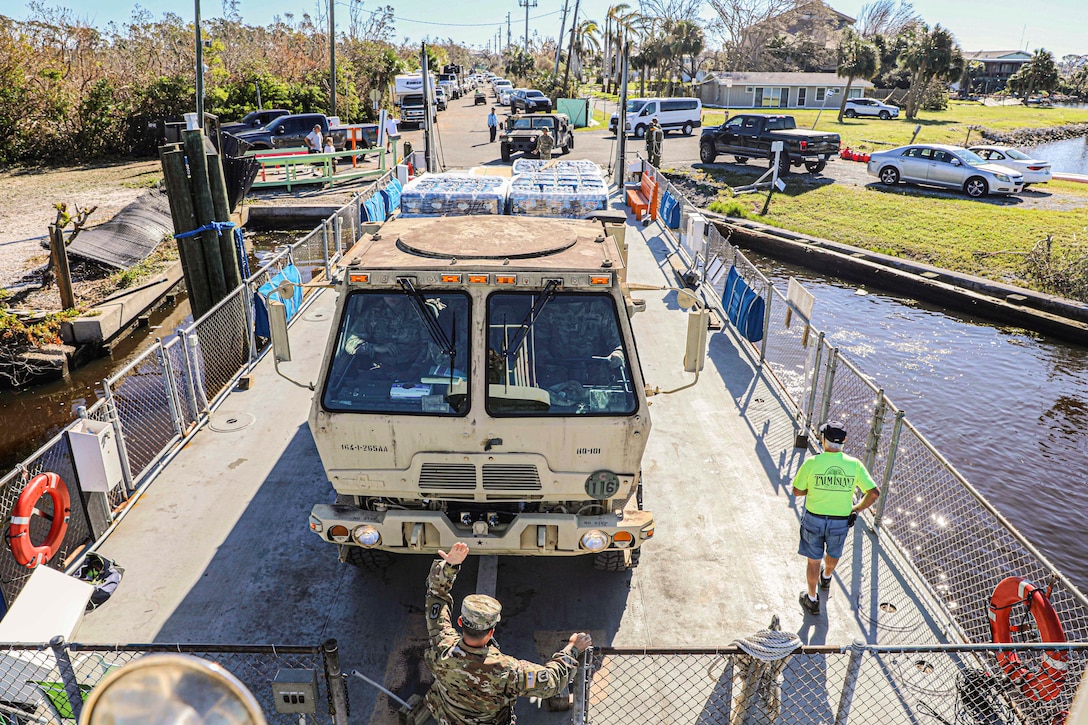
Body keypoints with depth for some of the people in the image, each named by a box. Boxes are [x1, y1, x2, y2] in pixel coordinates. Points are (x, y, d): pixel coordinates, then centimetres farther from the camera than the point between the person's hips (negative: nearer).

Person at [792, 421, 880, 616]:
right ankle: (826, 578, 60)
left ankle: (812, 600, 31)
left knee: (814, 560, 16)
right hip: (841, 522, 2)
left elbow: (797, 491, -9)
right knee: (834, 554, 31)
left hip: (814, 520, -2)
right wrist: (856, 509, 3)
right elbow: (874, 492, -11)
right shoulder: (854, 464, -13)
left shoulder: (811, 463, -18)